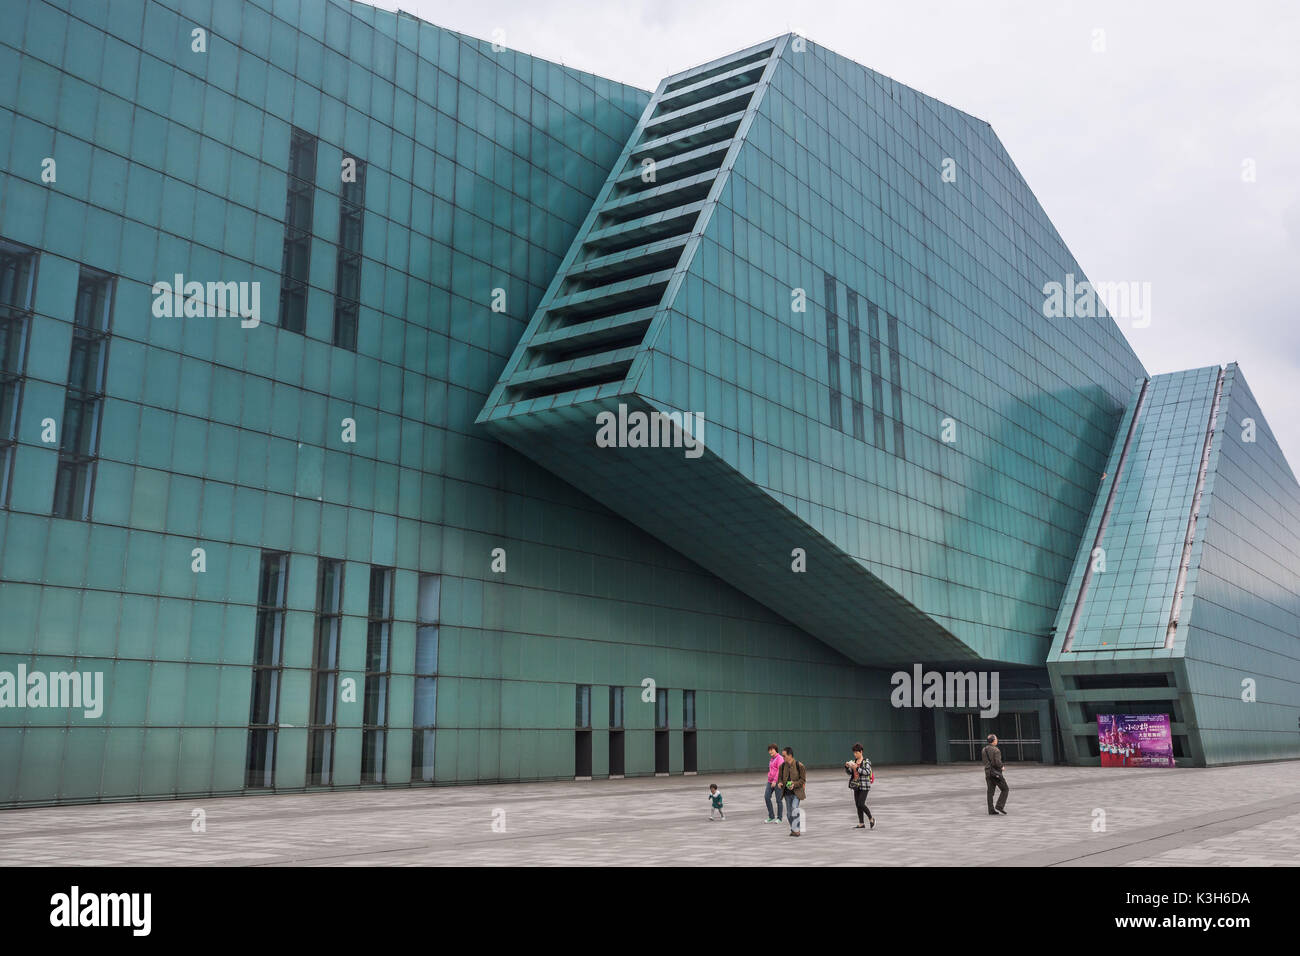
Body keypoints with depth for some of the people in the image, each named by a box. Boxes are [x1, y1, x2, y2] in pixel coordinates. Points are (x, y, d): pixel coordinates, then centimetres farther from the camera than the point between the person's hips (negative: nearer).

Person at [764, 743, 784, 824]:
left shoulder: (780, 758, -9)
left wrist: (775, 781, -21)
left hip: (777, 781, -7)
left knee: (778, 800, 0)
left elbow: (780, 770, -17)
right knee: (766, 797, -4)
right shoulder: (771, 759, 17)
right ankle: (771, 817, 5)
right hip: (770, 781, 7)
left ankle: (779, 818, 11)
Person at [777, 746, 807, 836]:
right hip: (787, 792, 5)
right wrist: (779, 783, -8)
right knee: (789, 813, 6)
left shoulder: (799, 766, -10)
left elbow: (803, 779, -6)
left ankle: (797, 829, -13)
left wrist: (794, 784, -22)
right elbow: (780, 777, 15)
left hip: (796, 792, -5)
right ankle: (793, 829, 21)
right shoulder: (782, 766, 4)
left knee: (794, 809, -20)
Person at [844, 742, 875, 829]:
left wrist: (857, 768, -26)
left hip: (864, 786, -7)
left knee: (861, 804, -13)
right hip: (856, 786, 7)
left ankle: (871, 819, 8)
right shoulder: (854, 761, 9)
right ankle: (861, 824, 13)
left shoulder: (866, 761, -8)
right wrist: (847, 766, -8)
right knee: (857, 805, 6)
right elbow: (849, 772, 11)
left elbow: (867, 772, -20)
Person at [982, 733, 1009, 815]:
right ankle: (999, 807, -3)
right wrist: (1002, 767, -1)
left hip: (987, 772, 7)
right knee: (1005, 789, 6)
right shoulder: (996, 750, -16)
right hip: (996, 773, -7)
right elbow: (998, 762, -22)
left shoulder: (983, 750, 7)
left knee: (990, 792, 9)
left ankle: (991, 811, 8)